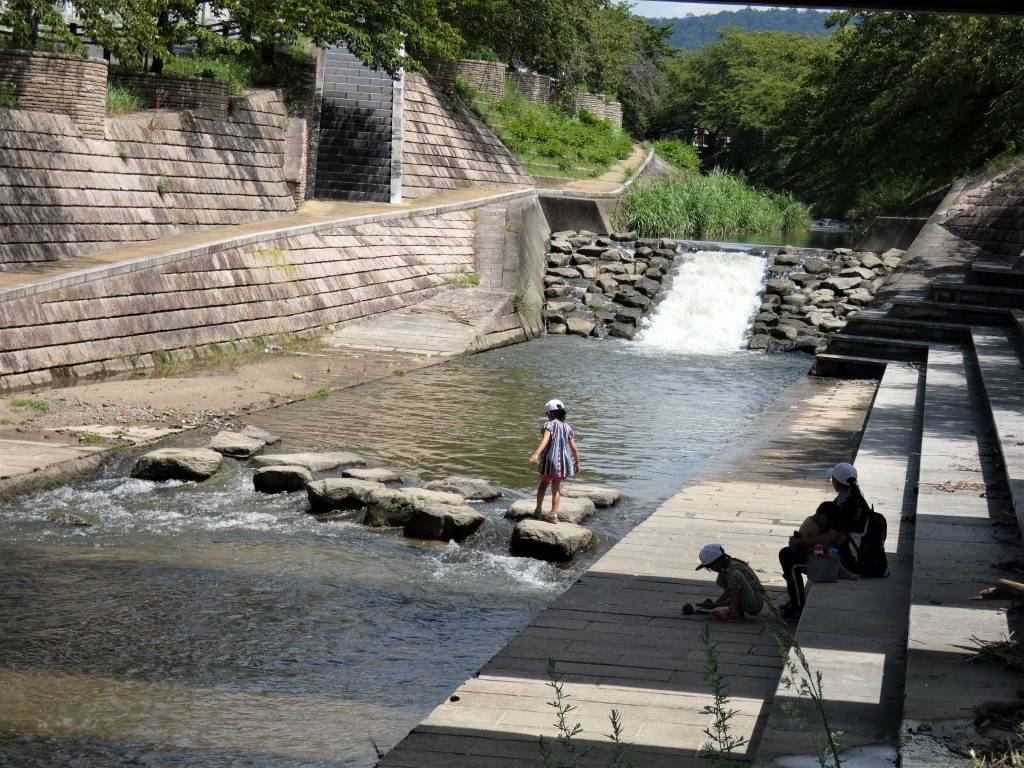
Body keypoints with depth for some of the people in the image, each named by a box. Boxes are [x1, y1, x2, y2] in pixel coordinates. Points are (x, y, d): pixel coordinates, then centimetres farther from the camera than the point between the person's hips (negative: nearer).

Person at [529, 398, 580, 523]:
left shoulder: (549, 425, -10)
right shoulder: (567, 428, 5)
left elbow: (545, 440, -28)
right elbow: (574, 448, 6)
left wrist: (536, 453, -40)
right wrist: (577, 463, 18)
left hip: (549, 459, -3)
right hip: (563, 461, 3)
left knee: (543, 483, 19)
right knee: (556, 487, 13)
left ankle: (539, 509, 18)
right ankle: (554, 515, 8)